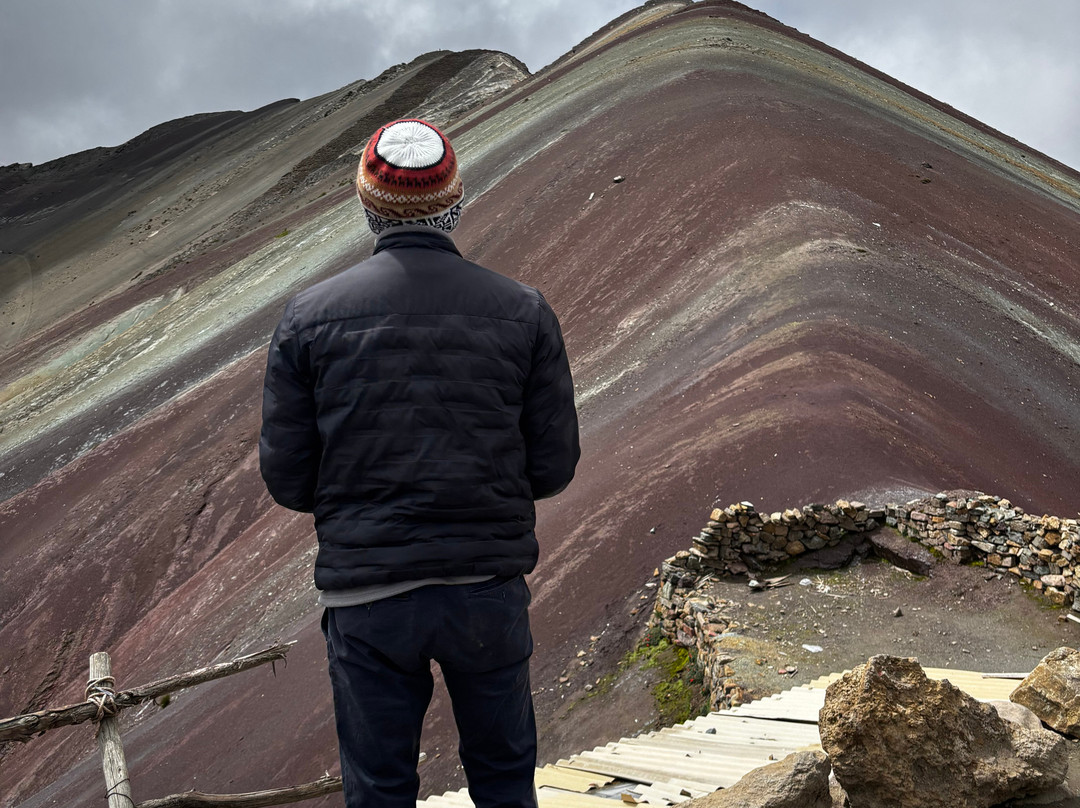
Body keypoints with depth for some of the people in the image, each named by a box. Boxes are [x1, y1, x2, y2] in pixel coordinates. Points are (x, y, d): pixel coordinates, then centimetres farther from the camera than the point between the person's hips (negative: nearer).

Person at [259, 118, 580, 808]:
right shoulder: (524, 311, -4)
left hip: (365, 600, 0)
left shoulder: (309, 316, -6)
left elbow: (287, 479, -3)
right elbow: (554, 466, -2)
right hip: (491, 590, 1)